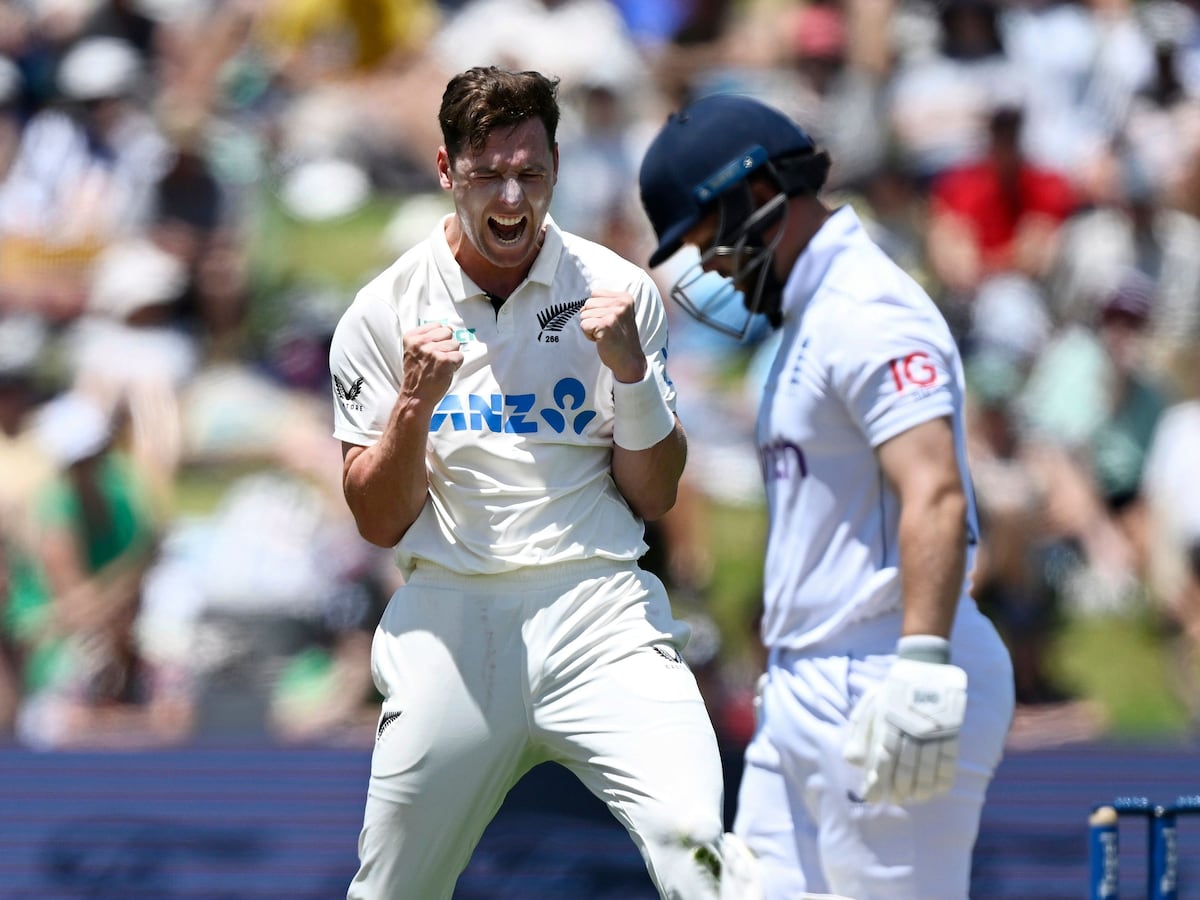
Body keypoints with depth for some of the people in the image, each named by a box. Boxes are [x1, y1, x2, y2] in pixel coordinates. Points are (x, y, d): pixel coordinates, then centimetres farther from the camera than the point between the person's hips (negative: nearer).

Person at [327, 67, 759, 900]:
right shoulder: (383, 314, 4)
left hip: (600, 611, -1)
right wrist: (414, 405, -13)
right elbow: (380, 521, 4)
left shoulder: (617, 293, 4)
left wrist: (632, 372, -9)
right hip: (451, 619, 1)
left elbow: (654, 500, 6)